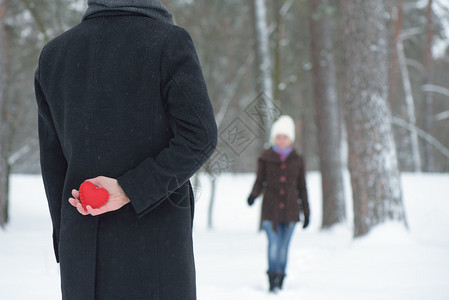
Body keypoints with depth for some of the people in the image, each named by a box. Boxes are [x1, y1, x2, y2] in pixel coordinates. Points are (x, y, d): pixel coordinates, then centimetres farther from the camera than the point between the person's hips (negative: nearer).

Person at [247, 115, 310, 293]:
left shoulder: (297, 160, 9)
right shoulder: (265, 158, 5)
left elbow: (302, 188, 13)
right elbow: (260, 182, 5)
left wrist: (306, 212, 12)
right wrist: (253, 195, -16)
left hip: (290, 211, 2)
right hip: (270, 210, -2)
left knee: (283, 247, 3)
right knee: (274, 244, -15)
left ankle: (279, 284, 11)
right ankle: (273, 283, -16)